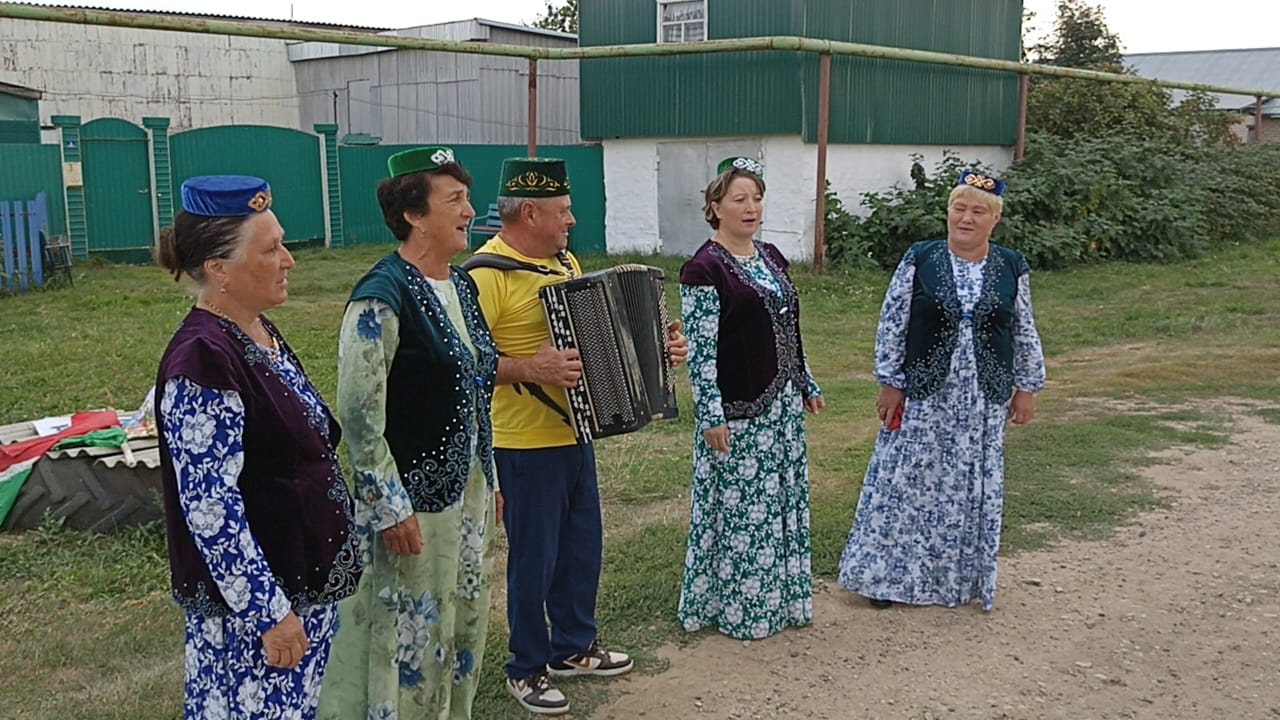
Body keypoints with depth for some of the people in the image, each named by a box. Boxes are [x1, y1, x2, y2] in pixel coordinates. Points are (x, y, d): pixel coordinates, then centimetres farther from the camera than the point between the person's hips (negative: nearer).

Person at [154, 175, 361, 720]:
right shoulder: (203, 360, -22)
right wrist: (269, 613, -21)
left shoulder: (260, 332, 6)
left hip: (305, 579, 9)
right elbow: (210, 507, -24)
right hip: (251, 601, -9)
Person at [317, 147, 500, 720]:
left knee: (463, 626, 18)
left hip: (469, 488, 8)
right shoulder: (382, 296, -19)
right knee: (410, 636, 5)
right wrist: (390, 509, -19)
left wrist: (488, 482, 17)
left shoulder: (460, 286, 7)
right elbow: (359, 415, -20)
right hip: (412, 497, -8)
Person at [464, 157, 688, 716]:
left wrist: (654, 344, 8)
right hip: (526, 444, -8)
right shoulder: (487, 273, -17)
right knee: (535, 557, 4)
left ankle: (574, 647, 37)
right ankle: (527, 670, 22)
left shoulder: (565, 262, 11)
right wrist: (531, 369, -30)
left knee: (582, 546, 18)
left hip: (574, 434, 8)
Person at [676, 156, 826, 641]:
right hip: (737, 412, -8)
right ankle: (734, 608, 18)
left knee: (783, 501, 15)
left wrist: (807, 385, 17)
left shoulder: (771, 257, 10)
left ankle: (778, 596, 30)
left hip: (783, 405, 8)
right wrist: (711, 416, -20)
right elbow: (699, 349, -17)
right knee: (738, 508, 3)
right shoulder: (704, 269, -14)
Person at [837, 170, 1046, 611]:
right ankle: (890, 574, 17)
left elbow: (1024, 333, 9)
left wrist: (1027, 387, 9)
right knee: (907, 480, 4)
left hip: (984, 400, 2)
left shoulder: (1012, 268, 2)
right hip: (924, 394, -2)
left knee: (973, 488, 10)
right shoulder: (919, 260, -4)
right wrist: (891, 384, -5)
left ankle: (962, 579, 26)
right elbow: (892, 325, -3)